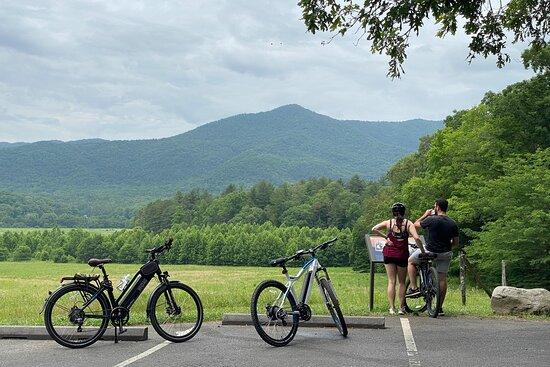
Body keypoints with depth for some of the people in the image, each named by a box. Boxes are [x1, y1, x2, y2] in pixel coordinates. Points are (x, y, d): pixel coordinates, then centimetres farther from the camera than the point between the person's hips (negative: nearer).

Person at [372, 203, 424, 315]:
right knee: (402, 282, 13)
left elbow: (374, 229, -12)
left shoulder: (389, 223, 0)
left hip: (389, 254, 1)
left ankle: (392, 308, -1)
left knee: (391, 281, 5)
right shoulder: (408, 223, -4)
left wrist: (385, 237, -3)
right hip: (402, 255, -1)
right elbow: (416, 238, -16)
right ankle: (401, 308, 13)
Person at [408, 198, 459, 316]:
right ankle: (440, 308, 14)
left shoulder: (431, 220, -14)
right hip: (445, 254, 4)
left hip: (429, 252, -4)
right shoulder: (453, 223, 0)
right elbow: (456, 243, 7)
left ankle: (414, 288, 11)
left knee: (411, 261, 20)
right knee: (442, 278, 11)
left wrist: (425, 215, 14)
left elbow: (415, 224, 2)